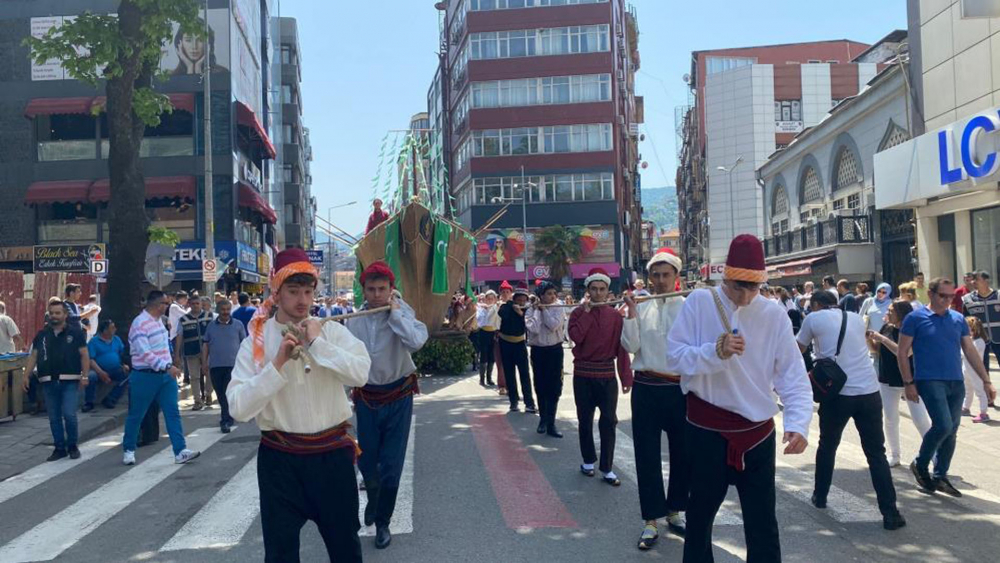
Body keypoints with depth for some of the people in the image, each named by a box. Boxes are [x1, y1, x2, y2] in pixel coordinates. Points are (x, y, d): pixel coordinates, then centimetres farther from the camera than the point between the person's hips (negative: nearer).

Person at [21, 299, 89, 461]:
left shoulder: (75, 332, 1)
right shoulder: (42, 334, 12)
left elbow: (84, 355, 0)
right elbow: (33, 356, 13)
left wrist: (84, 375, -9)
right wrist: (26, 376, 4)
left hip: (70, 381, -4)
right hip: (49, 381, 4)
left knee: (69, 415, -9)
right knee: (54, 417, 8)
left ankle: (72, 446, 9)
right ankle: (59, 448, 18)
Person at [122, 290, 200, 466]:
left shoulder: (158, 320, 10)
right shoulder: (140, 324, -17)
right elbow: (145, 353, -26)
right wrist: (168, 367, -31)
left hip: (165, 374, 7)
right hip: (145, 376, -7)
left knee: (173, 413, 0)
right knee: (136, 415, 9)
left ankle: (180, 451, -3)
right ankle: (128, 450, 27)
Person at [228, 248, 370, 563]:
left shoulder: (332, 331, -3)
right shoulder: (256, 342, -5)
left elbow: (361, 373, -19)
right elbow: (238, 408, -13)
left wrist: (317, 343, -18)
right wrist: (278, 363, -19)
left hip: (332, 454, 1)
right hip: (280, 460, 0)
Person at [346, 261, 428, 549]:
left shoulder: (402, 313, -12)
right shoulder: (352, 320, -4)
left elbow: (416, 342, -33)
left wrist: (394, 311, -25)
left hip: (398, 397, -2)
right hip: (366, 398, 2)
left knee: (391, 464, 3)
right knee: (366, 460, 15)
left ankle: (382, 522, 23)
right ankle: (373, 499, 48)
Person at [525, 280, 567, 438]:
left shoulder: (558, 308, -2)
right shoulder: (531, 310, -3)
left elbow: (553, 325, -19)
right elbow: (534, 329, -20)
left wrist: (544, 308, -14)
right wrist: (537, 309, -15)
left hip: (555, 350, 0)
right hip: (538, 351, 1)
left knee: (554, 387, -1)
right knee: (540, 387, 10)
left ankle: (551, 423, 7)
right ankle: (543, 418, 28)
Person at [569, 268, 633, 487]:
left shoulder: (615, 315, 2)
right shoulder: (578, 313, 0)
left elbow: (622, 347, 0)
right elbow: (575, 336, -18)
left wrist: (626, 377, -4)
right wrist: (587, 311, -14)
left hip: (607, 375, 0)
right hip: (583, 374, 0)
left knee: (608, 421, -1)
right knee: (585, 420, 10)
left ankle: (607, 468, 8)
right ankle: (588, 460, 27)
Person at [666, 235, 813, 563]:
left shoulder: (774, 315, -2)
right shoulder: (698, 302, -7)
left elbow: (794, 376, -5)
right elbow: (675, 356, -10)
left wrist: (798, 423, -19)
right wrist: (716, 351, -26)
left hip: (757, 430, 1)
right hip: (706, 427, -1)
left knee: (762, 519, 11)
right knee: (701, 510, 17)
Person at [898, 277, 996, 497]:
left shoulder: (958, 319, 10)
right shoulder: (915, 318, -4)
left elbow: (971, 351, 13)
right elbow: (902, 353, -3)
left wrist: (986, 381, 9)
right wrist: (909, 383, -8)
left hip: (956, 383, 5)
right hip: (930, 381, -5)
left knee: (951, 431, 8)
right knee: (943, 425, -16)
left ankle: (940, 477, 22)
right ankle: (920, 464, 7)